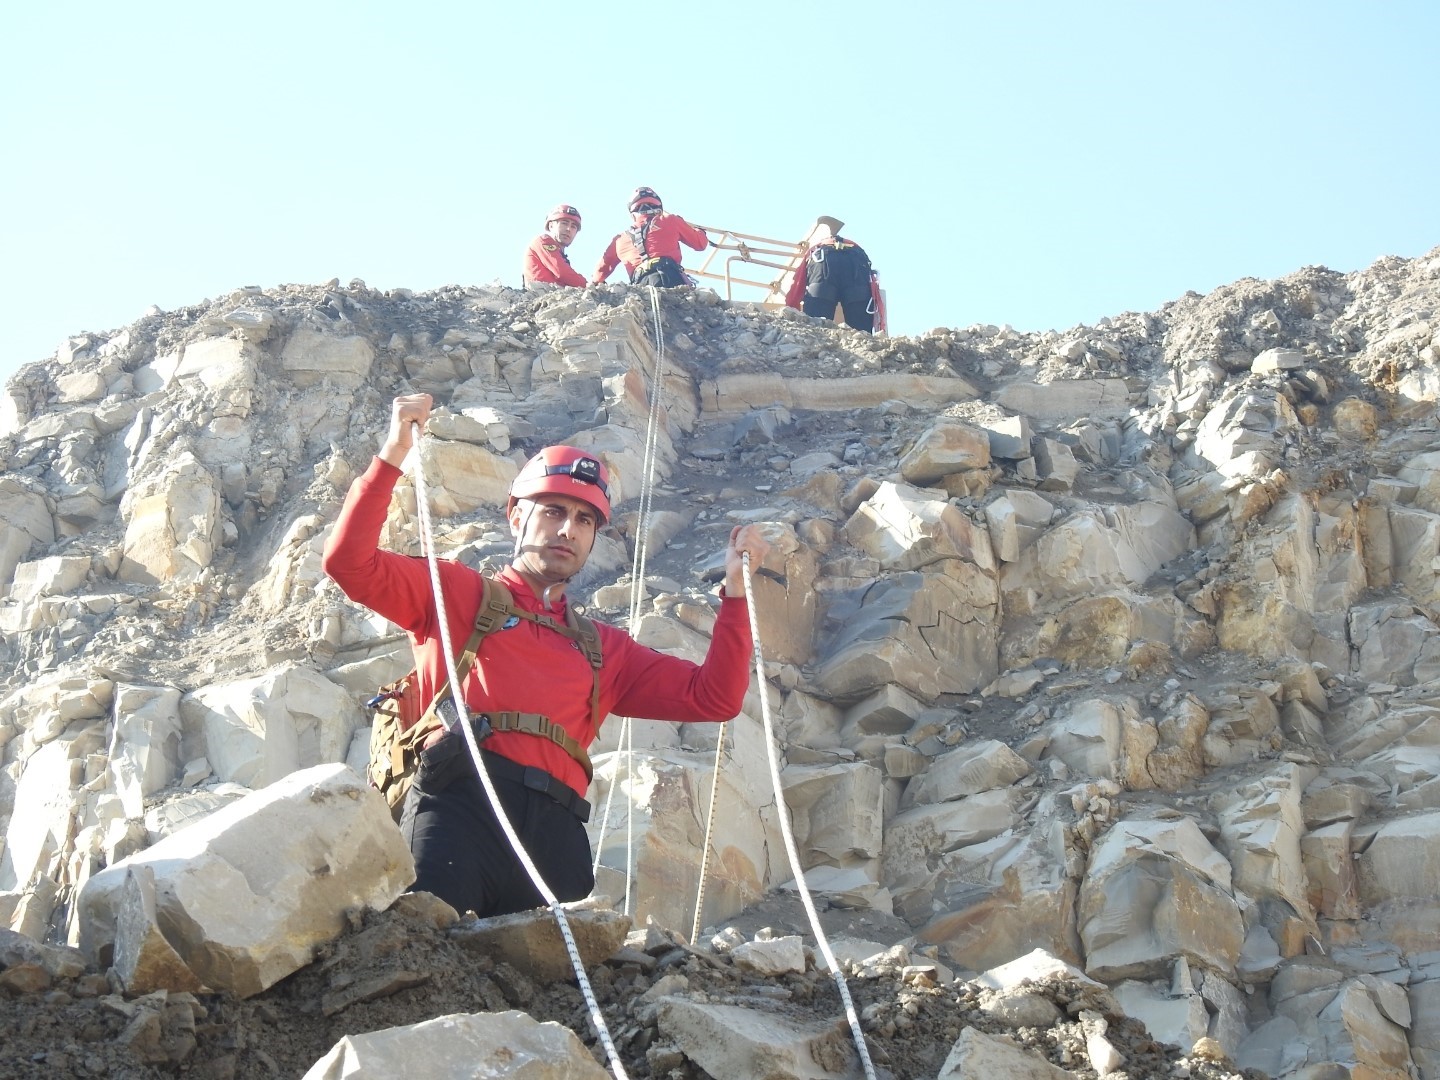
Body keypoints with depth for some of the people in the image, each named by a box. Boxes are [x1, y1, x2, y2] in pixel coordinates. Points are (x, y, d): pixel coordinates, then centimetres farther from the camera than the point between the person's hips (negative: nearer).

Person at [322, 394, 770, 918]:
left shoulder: (604, 649, 28)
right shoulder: (456, 594, 20)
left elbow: (712, 698, 21)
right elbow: (349, 563, 6)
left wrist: (736, 589, 15)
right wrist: (391, 458, 0)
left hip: (554, 832, 4)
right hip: (460, 805, -4)